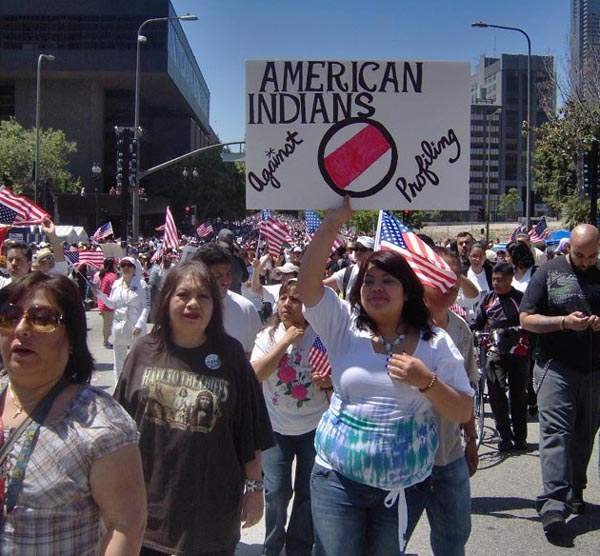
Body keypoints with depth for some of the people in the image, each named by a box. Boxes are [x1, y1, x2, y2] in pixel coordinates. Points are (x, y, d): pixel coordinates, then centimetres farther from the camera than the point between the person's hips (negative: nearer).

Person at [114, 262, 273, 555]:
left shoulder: (230, 354, -6)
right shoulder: (144, 351, -1)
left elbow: (250, 430, -2)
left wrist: (254, 486, -1)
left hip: (212, 504, -1)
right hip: (147, 502, 2)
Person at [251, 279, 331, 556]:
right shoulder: (268, 336, -2)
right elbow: (257, 373, -17)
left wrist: (330, 381, -18)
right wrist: (286, 341, -21)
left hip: (314, 427, 0)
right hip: (276, 428, 0)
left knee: (308, 492, 10)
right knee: (276, 491, -1)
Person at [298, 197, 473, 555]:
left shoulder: (436, 342, -2)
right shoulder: (344, 327, -2)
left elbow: (464, 413, -2)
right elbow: (308, 282, -16)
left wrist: (426, 381, -20)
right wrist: (338, 217, -20)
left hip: (404, 485, 1)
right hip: (339, 479, 0)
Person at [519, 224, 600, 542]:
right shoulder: (549, 272, 0)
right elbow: (527, 319, -2)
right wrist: (564, 322, -16)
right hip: (556, 367, -4)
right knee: (555, 432, -11)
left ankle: (573, 494, 27)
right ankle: (553, 505, -15)